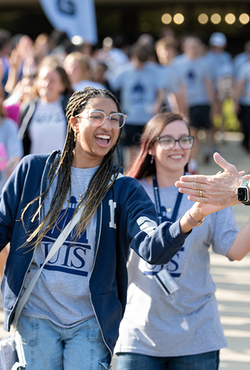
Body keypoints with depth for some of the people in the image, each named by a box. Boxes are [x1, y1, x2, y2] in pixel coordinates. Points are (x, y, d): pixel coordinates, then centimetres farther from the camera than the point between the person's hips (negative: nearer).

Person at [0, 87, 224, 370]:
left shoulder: (124, 190, -2)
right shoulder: (33, 170, 0)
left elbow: (152, 246, -19)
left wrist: (190, 219, -38)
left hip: (91, 322, 0)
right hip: (35, 316, 0)